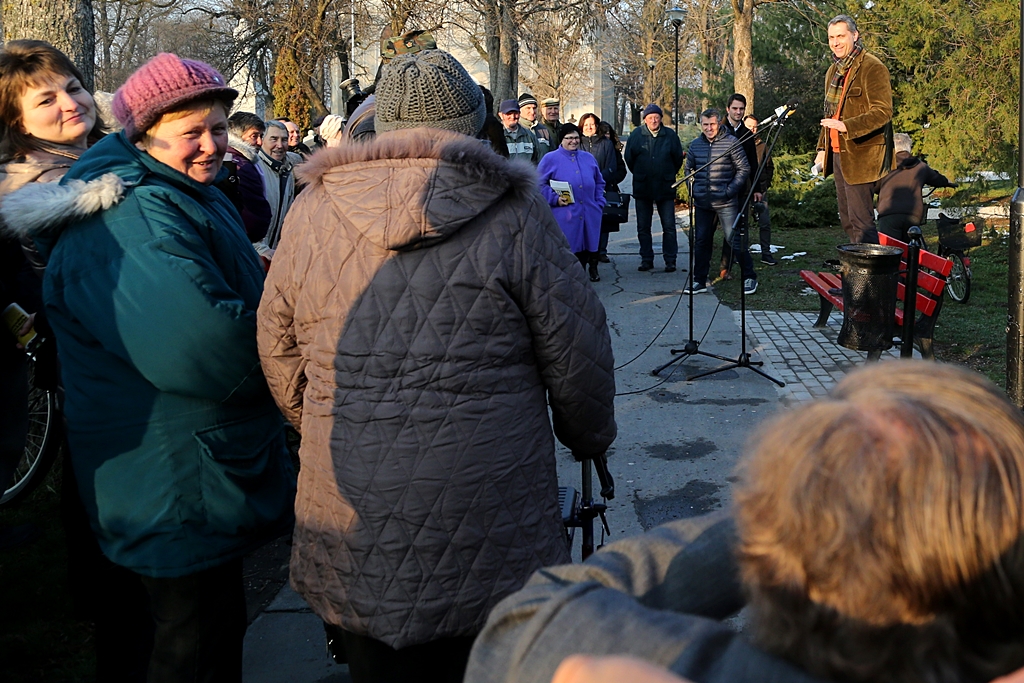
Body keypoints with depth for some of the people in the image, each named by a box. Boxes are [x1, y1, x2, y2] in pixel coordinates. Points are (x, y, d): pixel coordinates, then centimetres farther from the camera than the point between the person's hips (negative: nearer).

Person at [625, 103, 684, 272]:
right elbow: (629, 158, 9)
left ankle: (670, 261, 5)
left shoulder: (670, 135, -2)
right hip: (642, 188, 1)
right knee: (643, 227, 6)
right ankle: (646, 259, 14)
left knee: (669, 226, -1)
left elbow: (678, 158, 9)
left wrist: (669, 175, 13)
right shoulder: (636, 134, -1)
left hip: (665, 187, -1)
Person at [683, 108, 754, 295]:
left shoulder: (730, 142, -6)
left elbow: (744, 169, -3)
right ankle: (699, 281, 18)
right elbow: (689, 169, 20)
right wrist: (693, 190, 8)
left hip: (726, 202, -5)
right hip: (702, 203, 5)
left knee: (735, 240, -4)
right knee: (701, 241, 10)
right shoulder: (695, 144, 8)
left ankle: (749, 277, 8)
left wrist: (731, 190, -10)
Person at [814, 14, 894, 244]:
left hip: (860, 155, -9)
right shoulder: (834, 71, 17)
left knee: (860, 221, -12)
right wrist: (822, 148, 20)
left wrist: (846, 127, -31)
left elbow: (882, 112, -19)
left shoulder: (872, 68, -11)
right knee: (847, 220, 12)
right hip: (837, 154, 9)